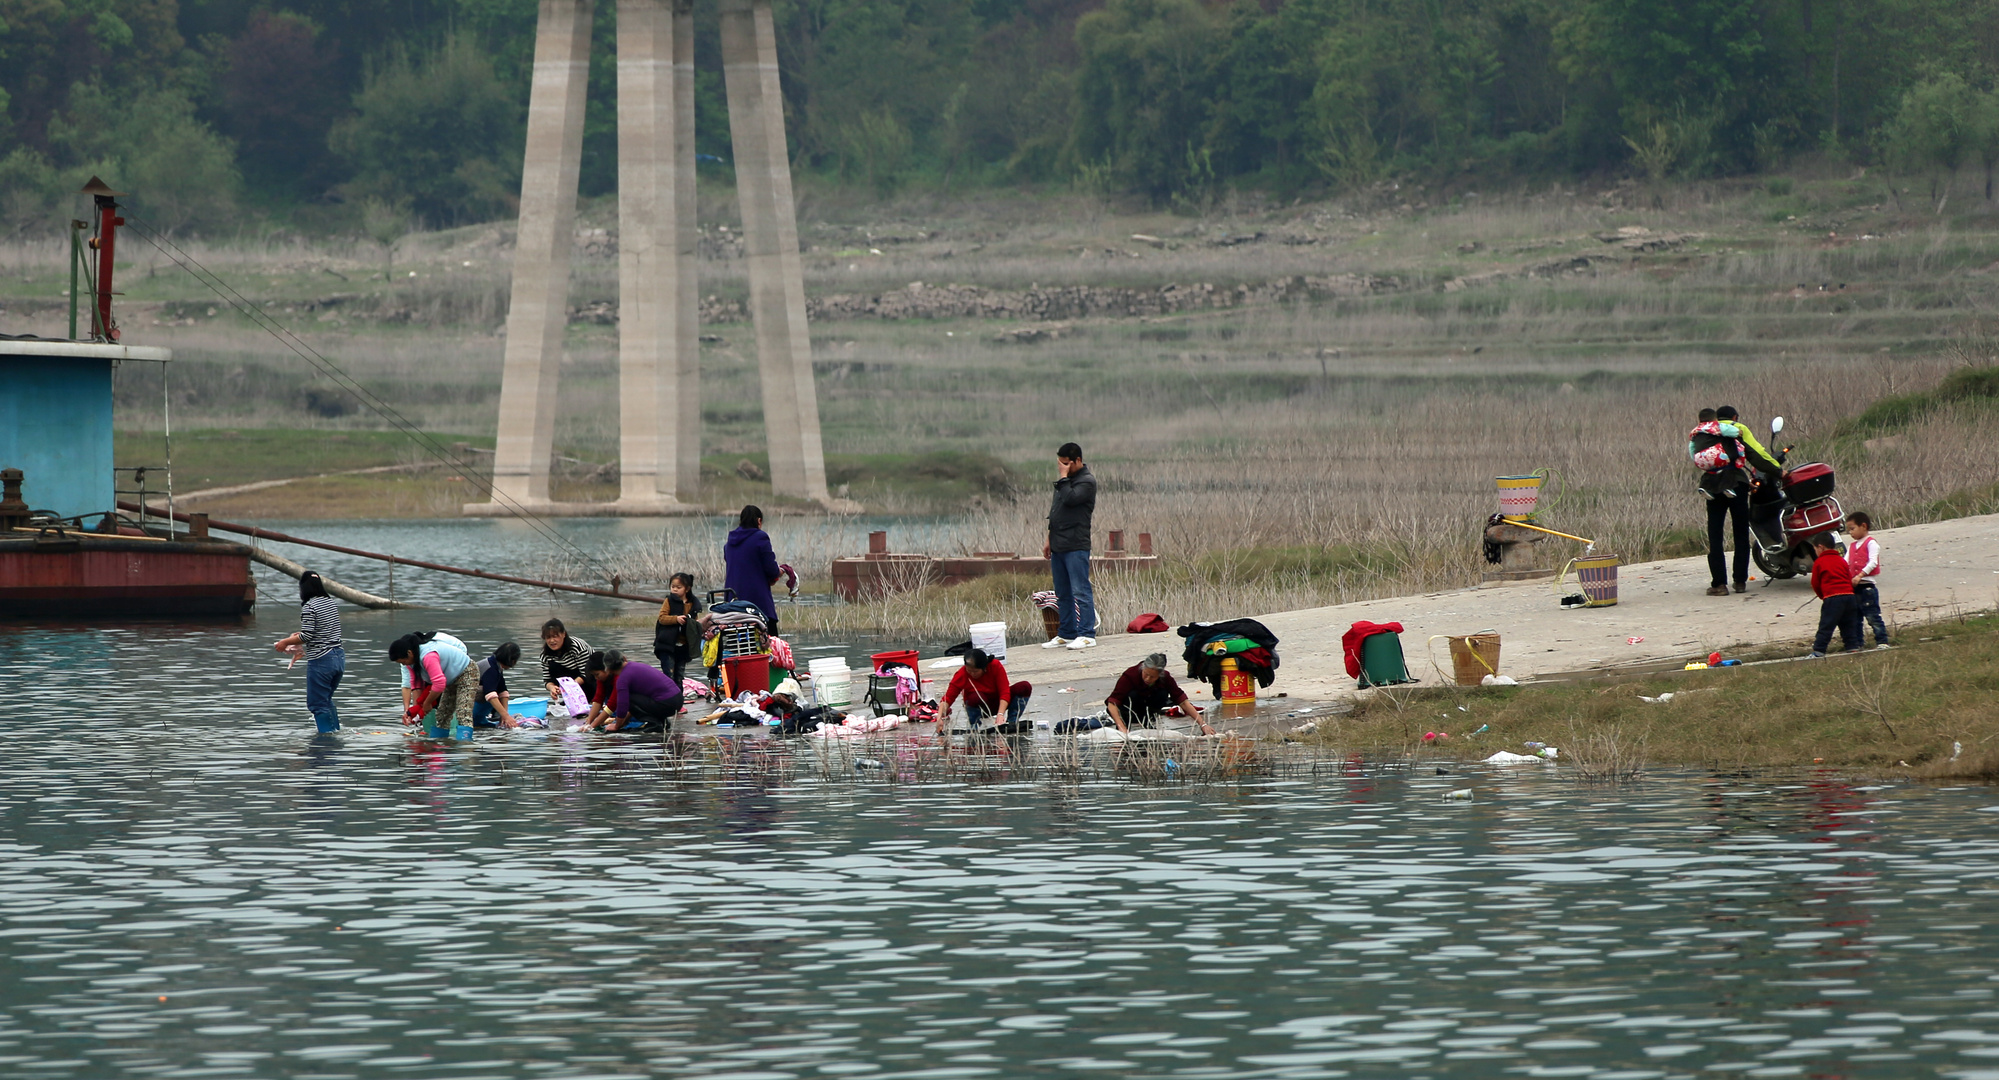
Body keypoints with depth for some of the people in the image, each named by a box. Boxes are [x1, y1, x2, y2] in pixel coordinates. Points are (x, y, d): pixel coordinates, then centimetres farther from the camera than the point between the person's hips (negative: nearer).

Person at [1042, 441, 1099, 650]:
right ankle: (1066, 634, 16)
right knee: (1063, 593, 11)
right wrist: (1050, 539, 22)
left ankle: (1087, 635, -9)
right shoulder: (1066, 481, 19)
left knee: (1081, 591, -9)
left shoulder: (1087, 482, -7)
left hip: (1076, 546, -9)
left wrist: (1063, 477, -12)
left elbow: (1070, 499, -24)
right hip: (1059, 546, 9)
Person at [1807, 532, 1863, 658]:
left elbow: (1815, 583, 7)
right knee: (1849, 625, 14)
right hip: (1849, 595, 5)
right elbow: (1850, 579, 17)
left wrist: (1822, 596, 25)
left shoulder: (1819, 562, 3)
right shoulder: (1842, 560, 18)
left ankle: (1818, 651, -8)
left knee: (1825, 627, -5)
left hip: (1832, 598, -5)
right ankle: (1853, 647, 12)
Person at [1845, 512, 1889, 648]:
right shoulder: (1852, 546, 19)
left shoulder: (1871, 543, -4)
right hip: (1854, 588, 8)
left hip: (1867, 585, -8)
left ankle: (1882, 641, -4)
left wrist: (1860, 575, -25)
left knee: (1872, 616, -7)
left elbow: (1873, 562, -15)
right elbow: (1845, 564, 12)